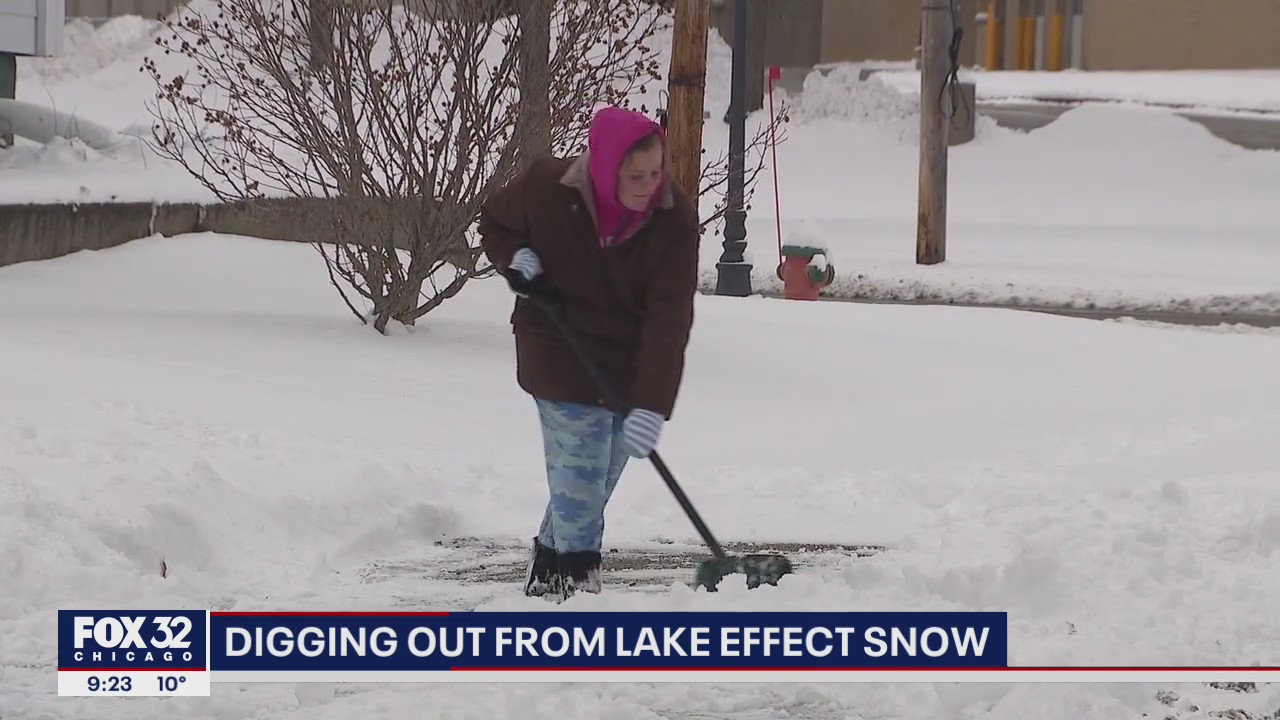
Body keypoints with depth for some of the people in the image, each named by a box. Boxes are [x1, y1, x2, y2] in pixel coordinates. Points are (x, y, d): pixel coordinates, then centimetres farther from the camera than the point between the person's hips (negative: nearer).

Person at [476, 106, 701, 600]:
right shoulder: (547, 189, -19)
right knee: (579, 466, -11)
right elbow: (494, 221, 5)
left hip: (631, 365, 2)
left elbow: (669, 319, -24)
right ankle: (577, 575, -4)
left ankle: (549, 558, 33)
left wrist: (652, 405, -31)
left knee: (600, 476, 12)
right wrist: (516, 258, -18)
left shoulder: (675, 219, -19)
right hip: (560, 355, -2)